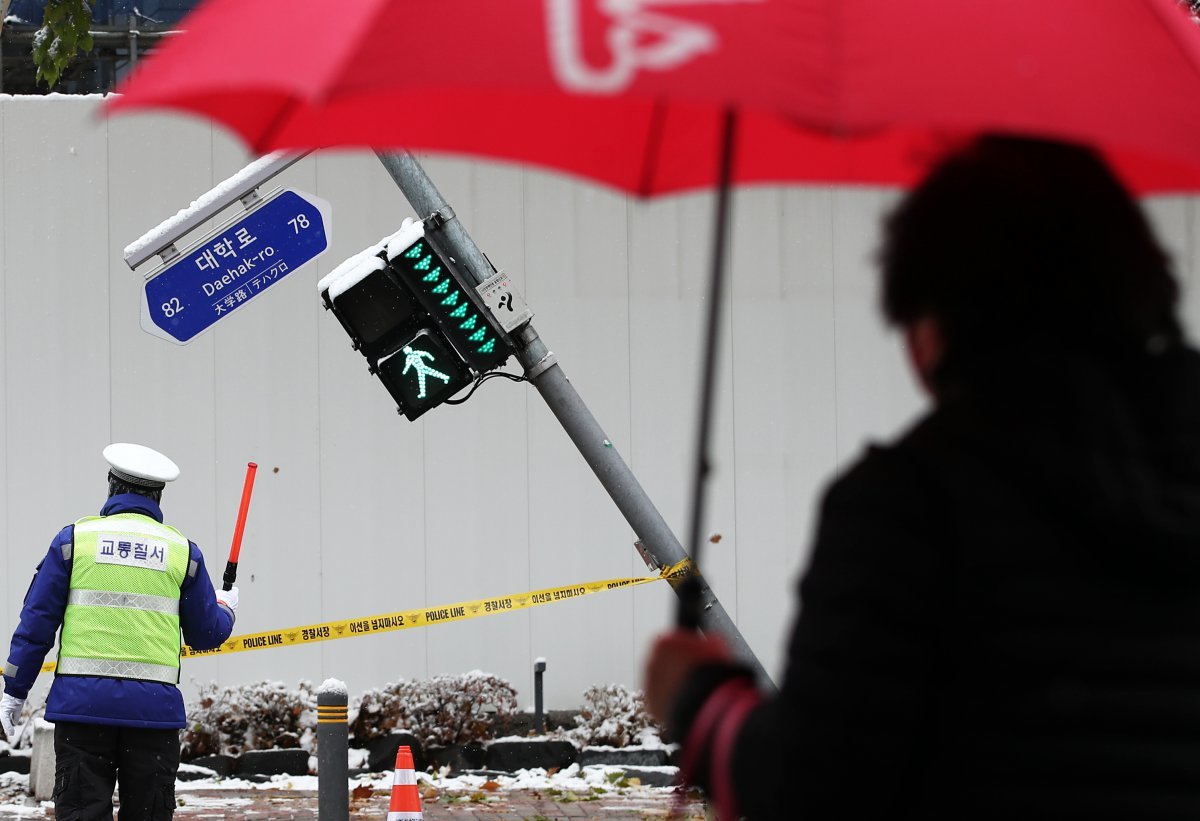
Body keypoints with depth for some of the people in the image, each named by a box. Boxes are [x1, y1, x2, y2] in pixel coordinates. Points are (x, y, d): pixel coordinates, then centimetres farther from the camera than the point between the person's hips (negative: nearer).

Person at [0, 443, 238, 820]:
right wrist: (225, 608, 37)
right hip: (154, 705, 1)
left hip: (82, 701, -1)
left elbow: (36, 622, 4)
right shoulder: (182, 551, 8)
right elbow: (206, 634, 14)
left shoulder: (75, 537, 5)